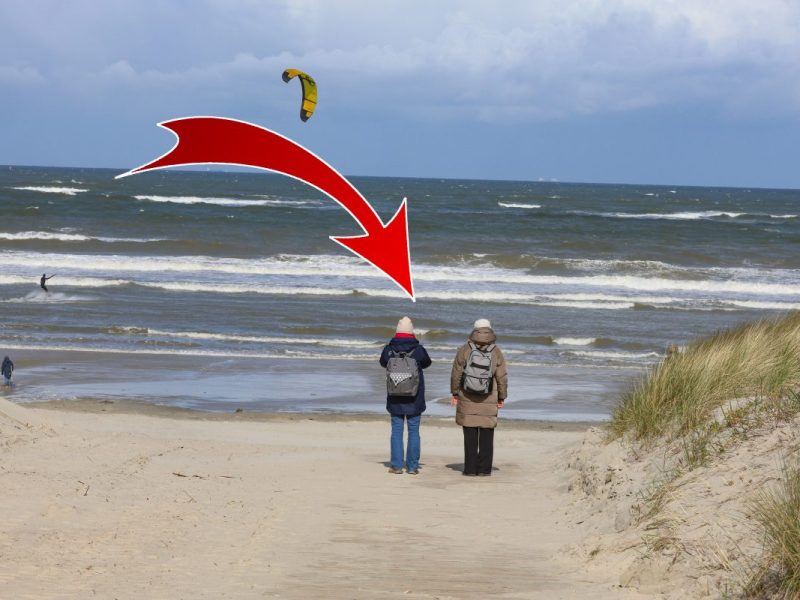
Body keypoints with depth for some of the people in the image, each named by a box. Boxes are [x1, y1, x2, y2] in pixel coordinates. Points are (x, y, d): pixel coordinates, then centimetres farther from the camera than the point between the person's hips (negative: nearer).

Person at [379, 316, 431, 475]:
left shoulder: (389, 349, -8)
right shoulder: (418, 349, -11)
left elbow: (383, 362, 11)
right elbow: (427, 363, 8)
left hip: (395, 398, 1)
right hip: (414, 399, -1)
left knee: (396, 430, 8)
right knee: (413, 431, 7)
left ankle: (396, 465, 5)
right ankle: (412, 466, 6)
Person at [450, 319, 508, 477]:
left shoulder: (464, 351, -5)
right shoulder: (497, 353, -5)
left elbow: (456, 374, -2)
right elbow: (502, 378, -4)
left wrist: (455, 394, 8)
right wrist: (501, 398, 6)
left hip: (467, 400, 0)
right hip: (489, 402, 0)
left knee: (470, 436, 4)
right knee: (486, 436, 6)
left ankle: (470, 468, 3)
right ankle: (484, 468, 5)